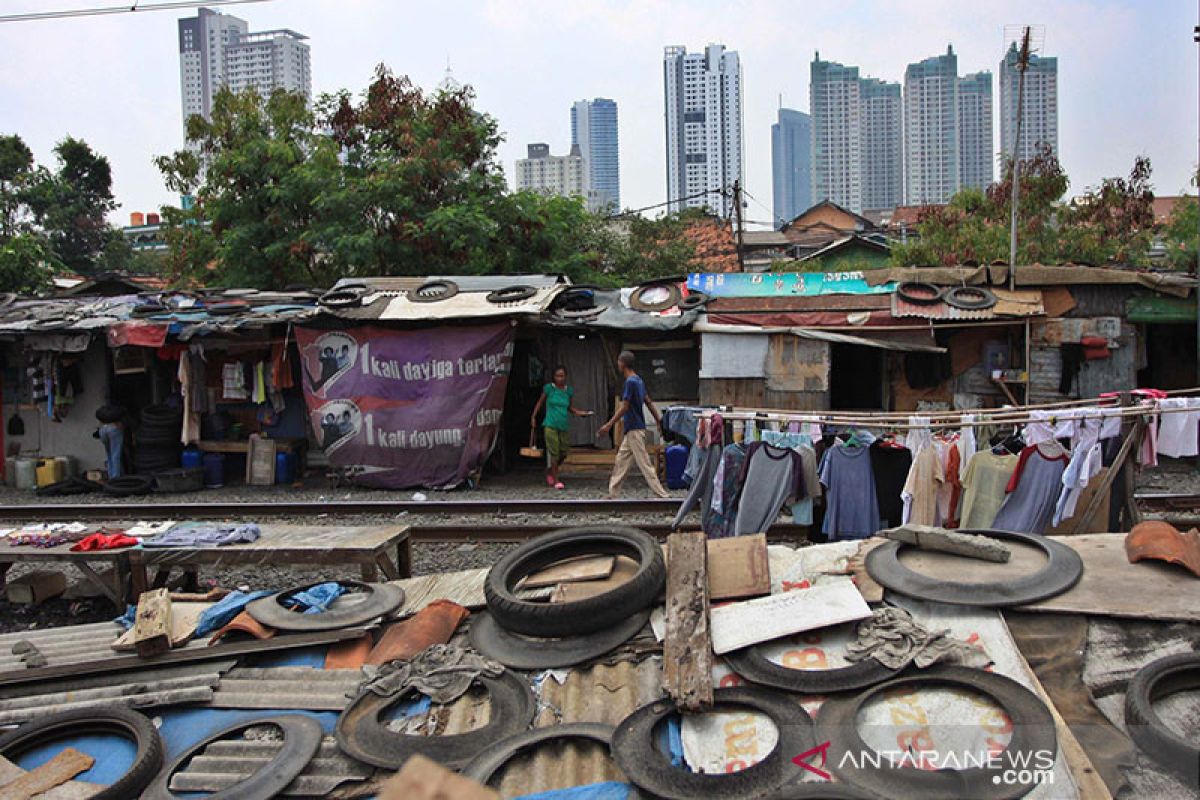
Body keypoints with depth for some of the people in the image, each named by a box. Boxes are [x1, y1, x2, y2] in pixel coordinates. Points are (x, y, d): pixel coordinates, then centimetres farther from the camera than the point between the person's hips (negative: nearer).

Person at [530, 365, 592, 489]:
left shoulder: (569, 391, 6)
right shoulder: (549, 388, -2)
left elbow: (570, 407, 14)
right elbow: (540, 402, 8)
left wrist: (580, 413, -4)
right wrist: (533, 417, 5)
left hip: (563, 426, 4)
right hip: (550, 425, -4)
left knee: (563, 453, 6)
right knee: (554, 452, -6)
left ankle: (549, 472, 31)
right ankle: (556, 480, 1)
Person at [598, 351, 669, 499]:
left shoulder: (630, 382, -17)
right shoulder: (638, 380, 12)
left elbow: (624, 407, -20)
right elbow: (649, 402, 17)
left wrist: (609, 425, -18)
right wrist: (659, 420, 22)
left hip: (634, 430, -10)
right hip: (632, 429, 10)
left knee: (645, 464, -6)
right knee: (621, 461, 12)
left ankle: (662, 495, -4)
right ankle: (612, 494, 17)